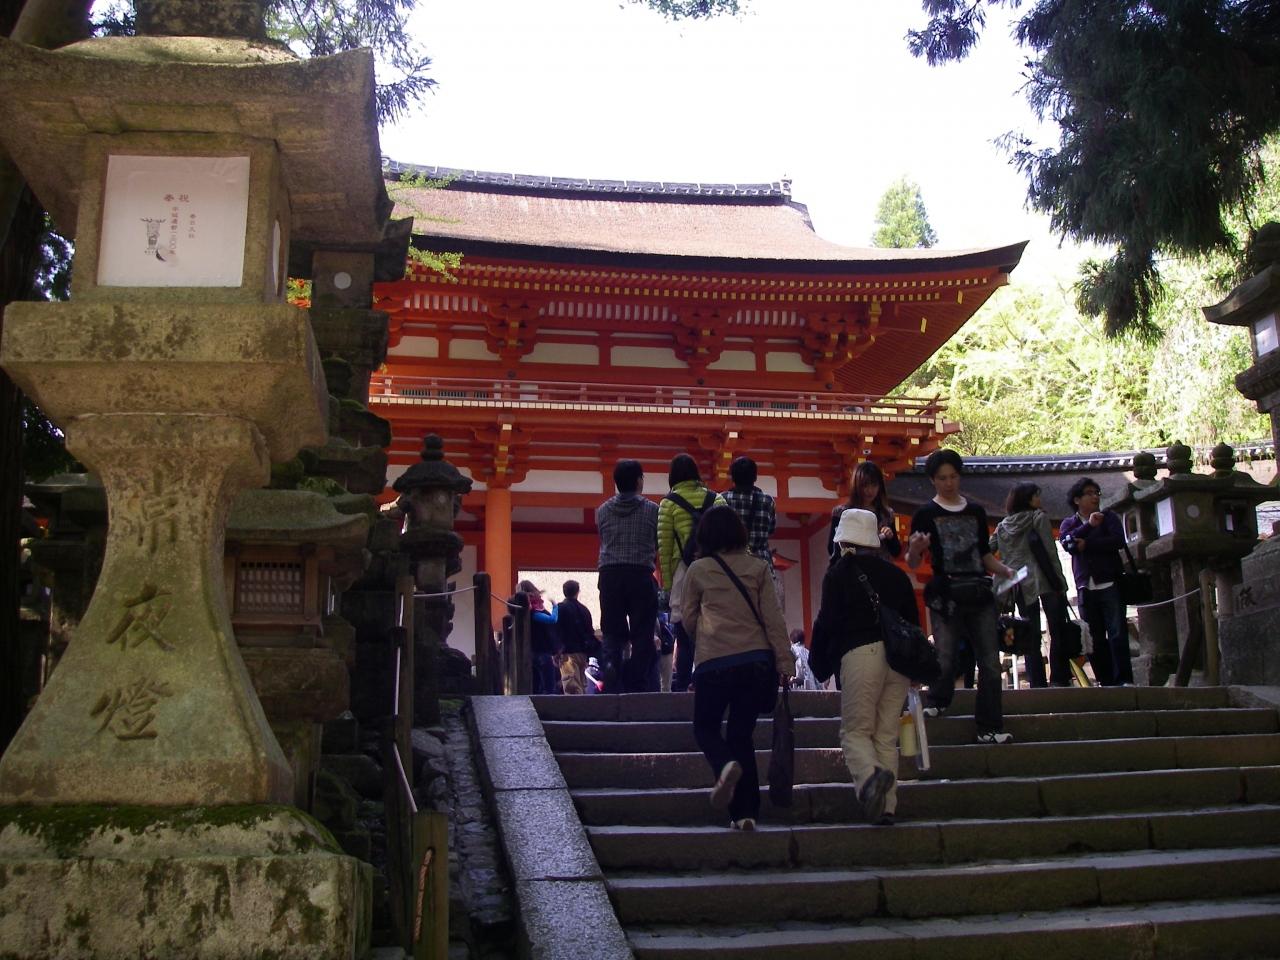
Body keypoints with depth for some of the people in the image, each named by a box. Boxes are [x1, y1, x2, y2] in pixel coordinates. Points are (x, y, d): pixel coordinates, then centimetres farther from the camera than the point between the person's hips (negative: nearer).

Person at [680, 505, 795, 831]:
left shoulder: (698, 570, 2)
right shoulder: (758, 568, 6)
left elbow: (687, 621, 12)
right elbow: (773, 618, 1)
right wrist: (785, 662, 3)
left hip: (714, 663, -2)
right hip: (756, 661, 2)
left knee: (705, 727, 13)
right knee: (742, 734, 11)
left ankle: (726, 766, -19)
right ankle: (746, 812, 5)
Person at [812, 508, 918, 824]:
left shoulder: (838, 573, 3)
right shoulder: (897, 575, 18)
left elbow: (827, 621, -3)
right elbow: (913, 620, 21)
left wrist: (820, 660, 11)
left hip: (860, 653, -5)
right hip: (899, 656, 5)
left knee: (855, 730, 1)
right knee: (887, 735, 8)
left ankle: (870, 774, -29)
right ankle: (886, 806, 2)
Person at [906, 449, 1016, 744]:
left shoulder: (976, 512, 15)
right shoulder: (926, 515, 2)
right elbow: (912, 563, 0)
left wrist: (1005, 571, 4)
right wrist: (915, 549, -23)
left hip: (979, 593, 4)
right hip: (945, 594, -4)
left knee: (990, 661, -2)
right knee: (946, 657, -6)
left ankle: (990, 728, 2)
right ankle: (937, 701, 24)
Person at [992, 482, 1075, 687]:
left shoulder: (1002, 526, 14)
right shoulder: (1038, 517, 1)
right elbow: (1050, 552, -5)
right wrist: (1060, 582, -4)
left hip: (1021, 586, 4)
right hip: (1045, 581, -4)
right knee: (1058, 631, 1)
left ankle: (1037, 682, 1)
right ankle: (1059, 678, -5)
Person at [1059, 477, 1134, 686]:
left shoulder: (1108, 517, 11)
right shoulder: (1068, 523, 16)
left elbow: (1118, 540, -7)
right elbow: (1067, 543, -5)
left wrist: (1087, 545, -6)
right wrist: (1088, 525, -12)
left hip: (1109, 584, -2)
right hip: (1085, 588, 2)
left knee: (1117, 633, -10)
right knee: (1094, 639, 0)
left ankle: (1123, 679, -11)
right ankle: (1106, 681, 3)